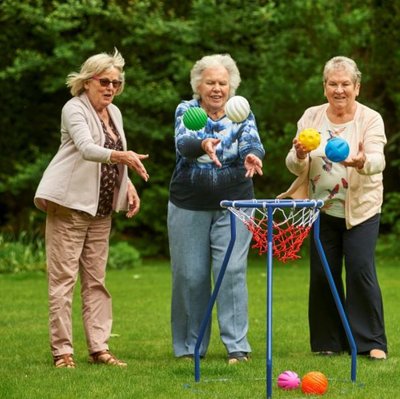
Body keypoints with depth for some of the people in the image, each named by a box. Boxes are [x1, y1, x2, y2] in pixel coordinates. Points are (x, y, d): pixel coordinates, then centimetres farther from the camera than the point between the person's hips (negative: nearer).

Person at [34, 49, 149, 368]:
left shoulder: (115, 113, 14)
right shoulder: (74, 109, -9)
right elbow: (87, 149, -27)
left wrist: (129, 184, 4)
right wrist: (123, 156, -41)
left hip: (102, 209, 8)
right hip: (70, 204, -8)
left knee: (96, 280, 8)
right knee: (63, 278, -6)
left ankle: (99, 348, 10)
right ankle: (62, 351, -5)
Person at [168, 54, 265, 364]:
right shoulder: (186, 111, 0)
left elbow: (252, 142, -17)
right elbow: (183, 143, -21)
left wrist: (252, 156, -42)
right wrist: (204, 145, -44)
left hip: (233, 204, 0)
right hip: (188, 207, 0)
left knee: (232, 271, -8)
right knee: (190, 276, 2)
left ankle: (237, 345, -5)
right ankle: (190, 347, 13)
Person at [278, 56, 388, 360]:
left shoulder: (371, 119, -5)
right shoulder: (311, 118, 3)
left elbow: (378, 161, -21)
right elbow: (294, 166, -2)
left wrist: (362, 162, -44)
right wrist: (300, 155, -26)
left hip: (361, 210, -3)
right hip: (322, 210, 3)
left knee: (361, 271, -12)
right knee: (322, 274, 3)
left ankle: (372, 342, -4)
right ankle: (328, 342, 15)